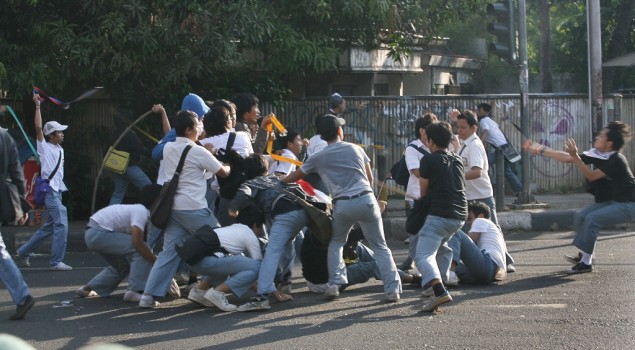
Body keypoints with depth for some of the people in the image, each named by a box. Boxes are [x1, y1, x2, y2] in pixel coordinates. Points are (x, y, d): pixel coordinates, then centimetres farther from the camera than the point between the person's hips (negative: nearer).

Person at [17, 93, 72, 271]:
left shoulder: (60, 150, 17)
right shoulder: (44, 147, -5)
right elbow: (38, 127, -16)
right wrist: (37, 105, -15)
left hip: (58, 190, 9)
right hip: (50, 190, -9)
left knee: (50, 226, 15)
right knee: (61, 224, -15)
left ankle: (25, 251, 26)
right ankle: (56, 261, -12)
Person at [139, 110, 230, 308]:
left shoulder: (168, 148, 10)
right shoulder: (198, 152, -8)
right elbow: (223, 172, 2)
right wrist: (229, 166, 23)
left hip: (173, 208, 6)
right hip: (194, 209, -6)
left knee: (169, 252, 5)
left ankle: (149, 295, -4)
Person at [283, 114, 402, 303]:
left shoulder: (318, 158, 8)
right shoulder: (355, 149, 12)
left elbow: (295, 176, 21)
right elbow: (370, 177, 16)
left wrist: (279, 182, 40)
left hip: (343, 205, 0)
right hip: (366, 199, 0)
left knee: (335, 243, 24)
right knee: (380, 246, 8)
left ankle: (335, 284, 11)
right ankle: (392, 289, -2)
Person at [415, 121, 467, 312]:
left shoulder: (429, 160, -5)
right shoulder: (457, 160, 16)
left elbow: (424, 192, 2)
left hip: (439, 215, -8)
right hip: (460, 216, 8)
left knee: (424, 255, -16)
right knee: (441, 246, 33)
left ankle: (439, 291, -39)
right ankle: (439, 283, 30)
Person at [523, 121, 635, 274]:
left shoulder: (616, 160, -25)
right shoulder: (596, 154, -3)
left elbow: (591, 176, -24)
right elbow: (567, 158, 0)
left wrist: (575, 156, -30)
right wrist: (540, 150, -2)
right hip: (610, 201, 8)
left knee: (592, 218, -23)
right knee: (580, 217, 0)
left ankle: (586, 262, -16)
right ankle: (584, 255, 11)